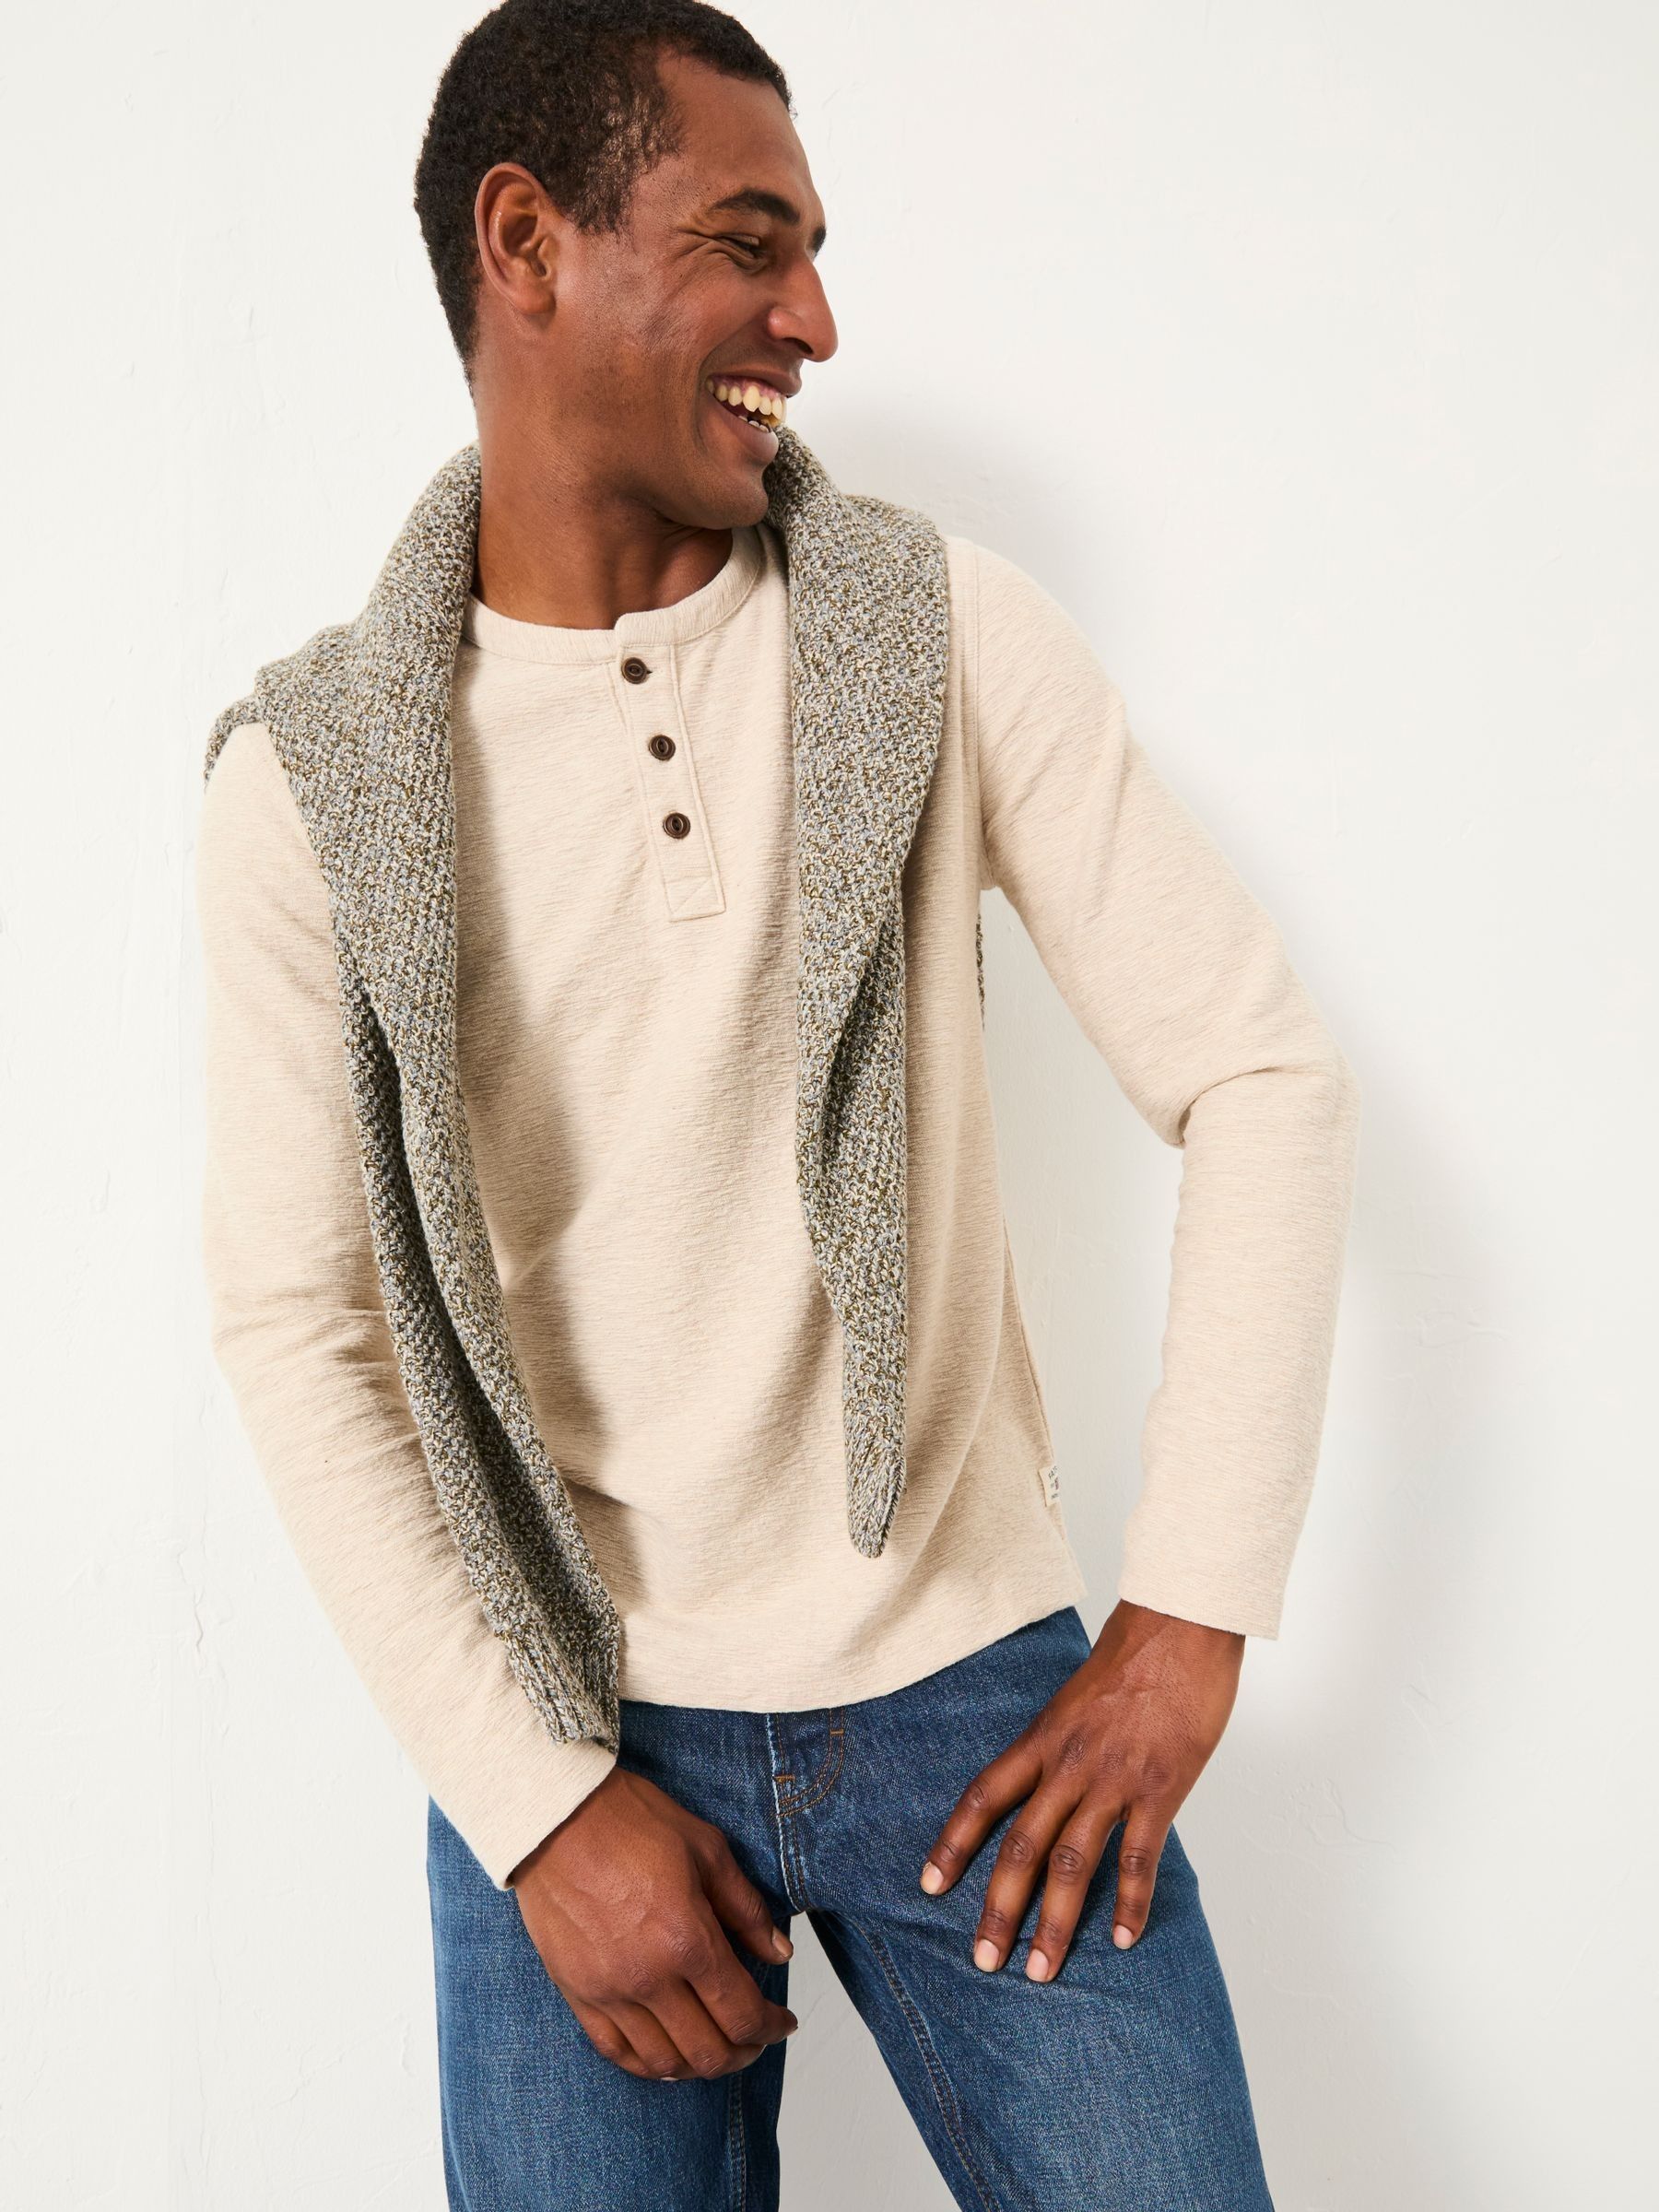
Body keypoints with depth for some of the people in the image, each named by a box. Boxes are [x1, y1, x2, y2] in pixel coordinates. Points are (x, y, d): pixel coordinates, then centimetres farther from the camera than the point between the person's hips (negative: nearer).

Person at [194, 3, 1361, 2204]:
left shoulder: (946, 636, -5)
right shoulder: (308, 782, -6)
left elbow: (1266, 1075, -4)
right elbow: (298, 1323, -4)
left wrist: (1186, 1632, -8)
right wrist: (541, 1802, -10)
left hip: (969, 1684, 1)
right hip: (566, 1726, 0)